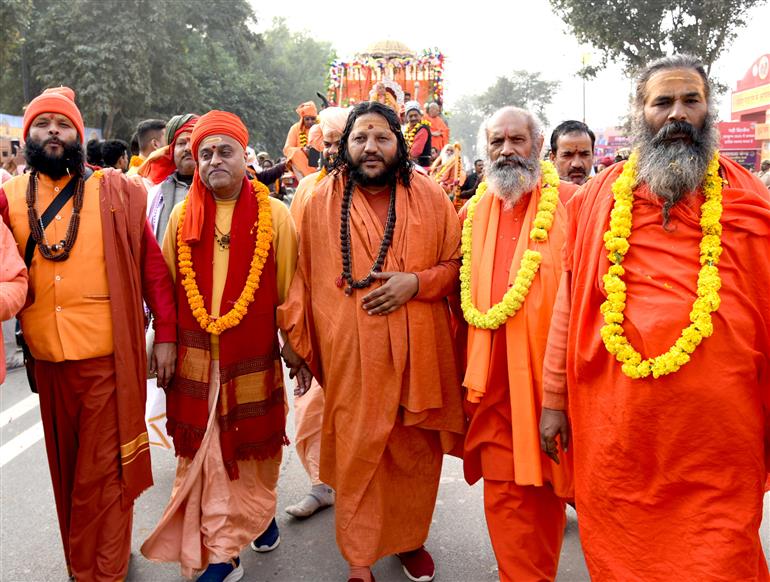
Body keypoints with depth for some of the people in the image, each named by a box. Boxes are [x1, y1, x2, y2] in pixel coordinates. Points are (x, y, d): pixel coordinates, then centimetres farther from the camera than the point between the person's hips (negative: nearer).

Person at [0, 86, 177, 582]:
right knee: (66, 468, 18)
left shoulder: (114, 192, -2)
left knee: (102, 471, 3)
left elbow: (153, 265, -2)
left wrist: (166, 334, -5)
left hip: (108, 356, -3)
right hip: (47, 357, 4)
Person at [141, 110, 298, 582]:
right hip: (196, 359, 2)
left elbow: (288, 287, -2)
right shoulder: (182, 216, 4)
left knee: (257, 445, 13)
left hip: (255, 358, -1)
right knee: (205, 454, 6)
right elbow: (166, 287, 8)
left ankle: (261, 513, 41)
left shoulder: (275, 215, -4)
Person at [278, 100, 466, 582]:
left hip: (418, 350, 1)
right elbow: (306, 276, 7)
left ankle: (411, 539, 36)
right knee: (355, 453, 4)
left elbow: (457, 264, 7)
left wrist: (416, 282, -12)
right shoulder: (322, 202, 4)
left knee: (416, 450, 11)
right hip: (349, 354, -1)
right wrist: (297, 343, 9)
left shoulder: (431, 198, 3)